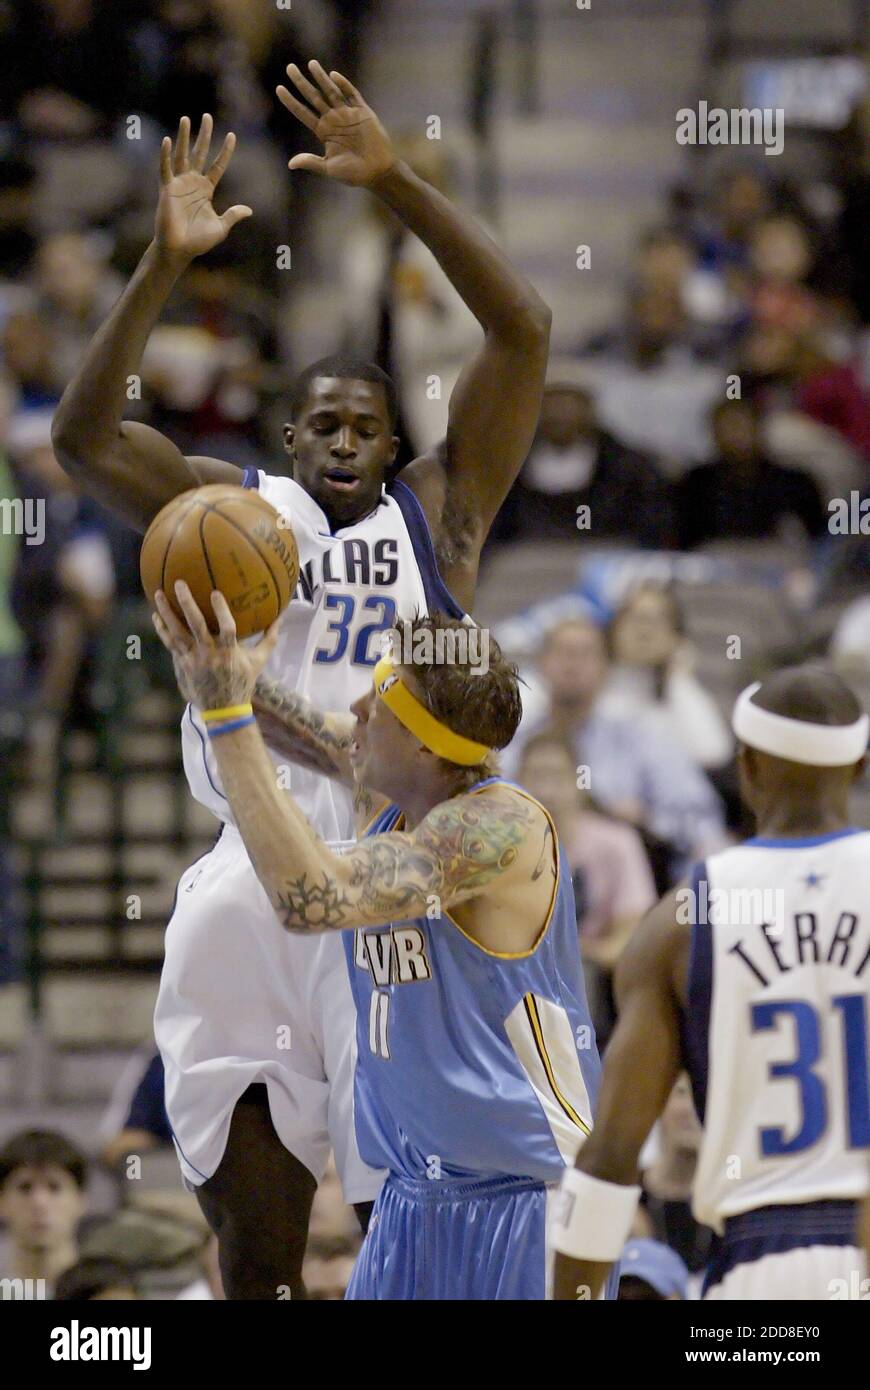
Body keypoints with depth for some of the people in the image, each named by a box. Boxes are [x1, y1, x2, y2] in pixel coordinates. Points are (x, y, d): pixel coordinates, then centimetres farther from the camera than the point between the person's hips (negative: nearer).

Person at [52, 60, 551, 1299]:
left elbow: (524, 332, -1)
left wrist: (397, 184, -9)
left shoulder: (435, 517, 9)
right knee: (255, 1261, 6)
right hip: (251, 902, 2)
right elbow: (82, 432, -2)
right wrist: (166, 263, -12)